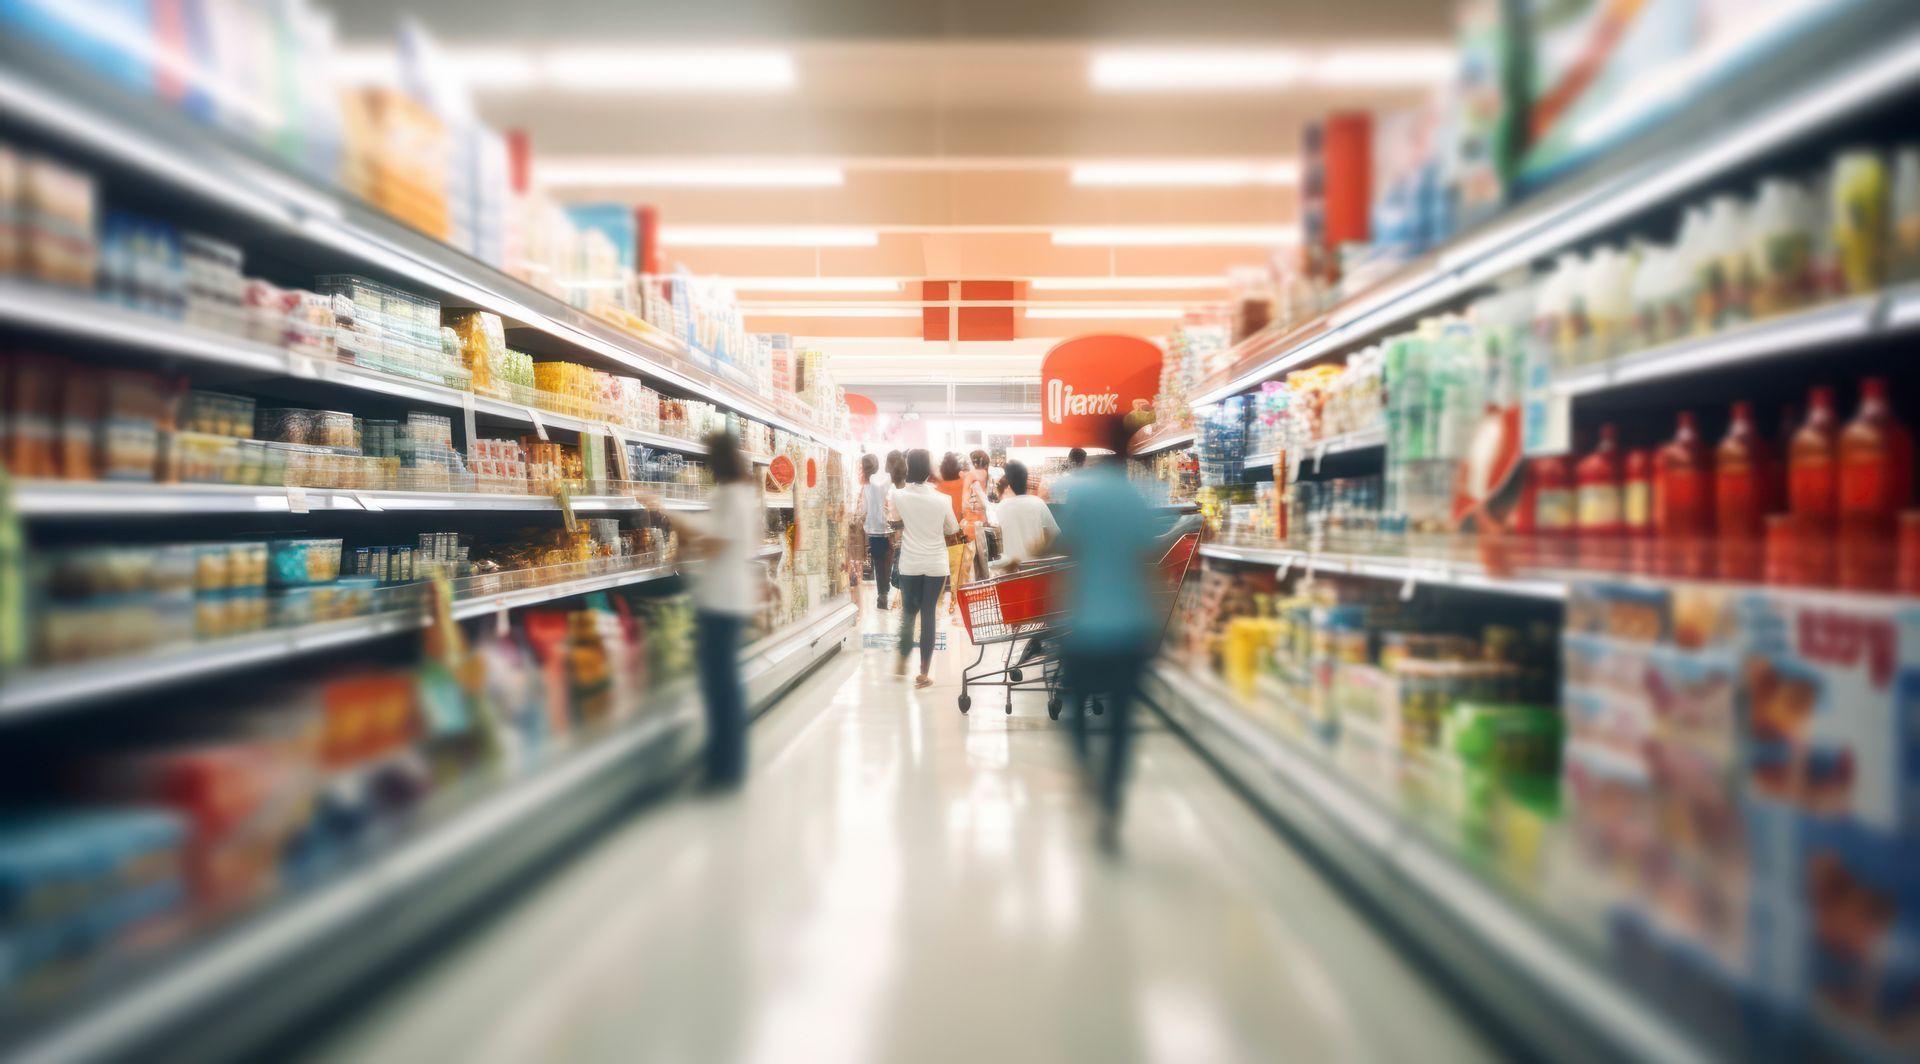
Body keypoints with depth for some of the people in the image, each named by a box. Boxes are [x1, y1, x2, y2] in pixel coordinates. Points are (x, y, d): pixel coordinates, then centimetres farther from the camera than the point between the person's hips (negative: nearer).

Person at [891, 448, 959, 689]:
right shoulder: (942, 499, -11)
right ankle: (924, 673, 8)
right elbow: (953, 530, 3)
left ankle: (902, 662, 30)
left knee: (908, 613, 18)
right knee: (928, 616, 4)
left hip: (909, 565, 1)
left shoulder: (899, 496, -8)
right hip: (936, 565, -1)